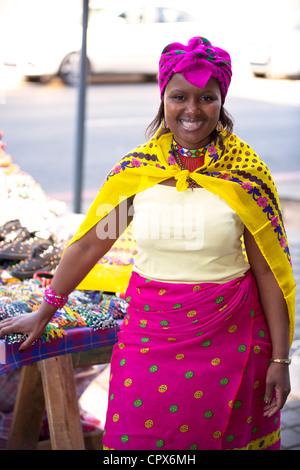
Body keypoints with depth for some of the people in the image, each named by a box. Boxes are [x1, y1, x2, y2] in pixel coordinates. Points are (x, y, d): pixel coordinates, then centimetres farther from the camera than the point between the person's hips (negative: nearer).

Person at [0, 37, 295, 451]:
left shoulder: (246, 171, -7)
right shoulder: (136, 169, -2)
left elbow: (268, 268, -5)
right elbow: (87, 246, 6)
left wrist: (279, 359, -5)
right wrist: (42, 315, 13)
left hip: (229, 337, -1)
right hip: (150, 335, 1)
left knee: (224, 434, 11)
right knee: (139, 435, 6)